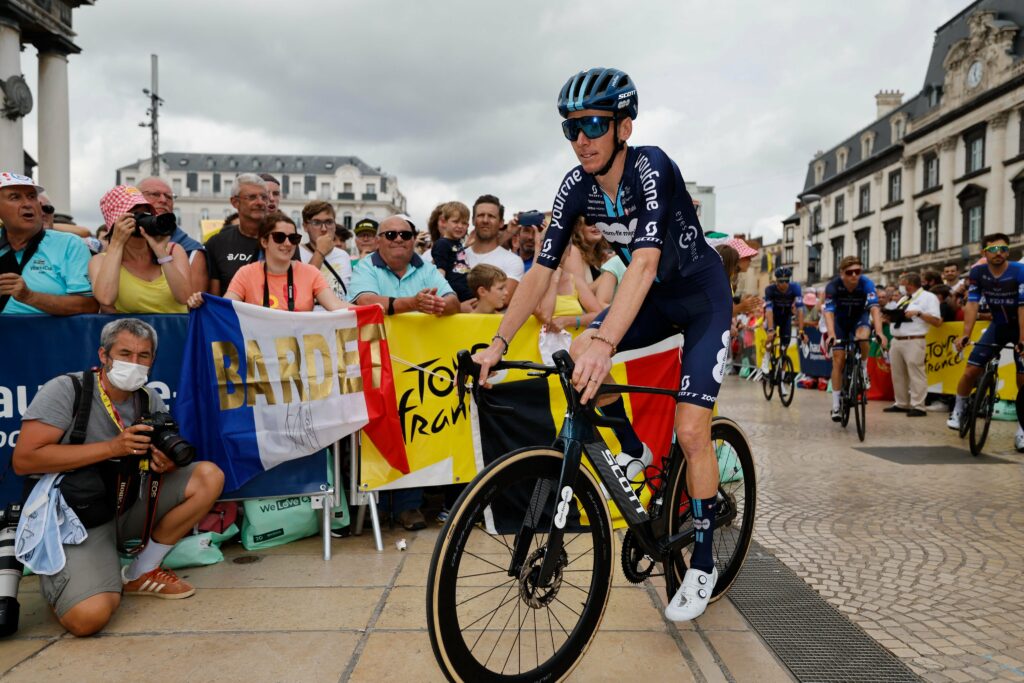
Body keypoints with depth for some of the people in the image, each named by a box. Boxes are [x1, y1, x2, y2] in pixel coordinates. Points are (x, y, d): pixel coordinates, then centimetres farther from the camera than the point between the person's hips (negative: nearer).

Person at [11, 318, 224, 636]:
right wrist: (112, 447, -25)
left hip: (132, 506, 6)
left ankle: (141, 573, 0)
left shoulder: (150, 401, 1)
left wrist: (166, 464, -17)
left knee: (209, 476, -12)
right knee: (88, 617, -27)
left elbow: (165, 459, 10)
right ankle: (67, 580, 12)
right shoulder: (65, 390, -13)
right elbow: (23, 459, -21)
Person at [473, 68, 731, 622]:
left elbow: (645, 262, -41)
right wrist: (497, 345, -21)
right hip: (654, 297, 5)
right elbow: (542, 270, -13)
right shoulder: (576, 186, -11)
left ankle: (702, 562, 7)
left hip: (703, 296, -5)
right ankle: (633, 450, 5)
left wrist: (605, 342, -54)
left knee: (691, 431, -13)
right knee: (580, 353, -21)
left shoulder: (651, 167, -28)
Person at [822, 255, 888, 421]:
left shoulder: (866, 283, -27)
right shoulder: (833, 286, -29)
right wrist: (831, 334, -51)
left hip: (859, 317, 0)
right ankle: (836, 405, 2)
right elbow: (829, 311, -36)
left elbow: (874, 307, -36)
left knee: (862, 336, -35)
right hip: (840, 320, 0)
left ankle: (864, 369, -5)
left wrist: (879, 332, -50)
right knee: (838, 360, -6)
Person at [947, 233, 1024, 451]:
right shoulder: (977, 272, -13)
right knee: (971, 370, -7)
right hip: (998, 325, 3)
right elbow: (972, 304, -14)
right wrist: (965, 335, -25)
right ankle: (958, 411, 15)